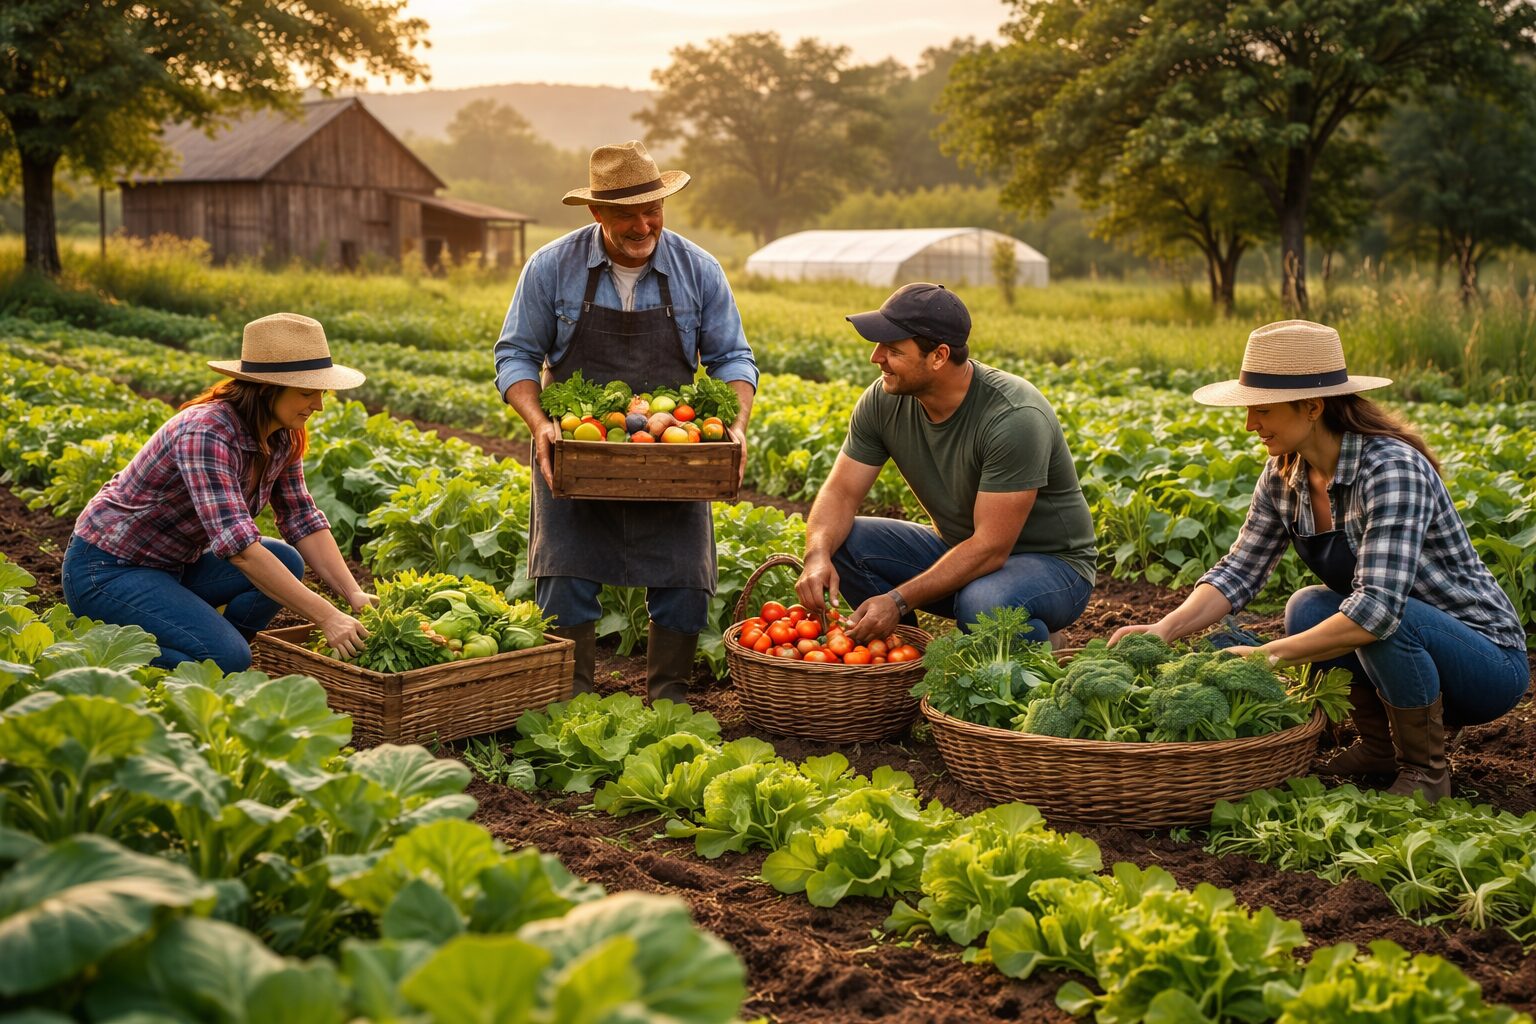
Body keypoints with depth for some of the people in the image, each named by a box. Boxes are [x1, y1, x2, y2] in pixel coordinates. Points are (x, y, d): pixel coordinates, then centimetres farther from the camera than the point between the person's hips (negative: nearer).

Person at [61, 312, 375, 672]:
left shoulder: (282, 437, -4)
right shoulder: (206, 434, -30)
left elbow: (304, 521, -2)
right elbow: (237, 543, -37)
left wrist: (354, 594, -16)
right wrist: (325, 617, -39)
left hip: (174, 565, 9)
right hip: (106, 569, -9)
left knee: (285, 562, -12)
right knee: (228, 658, -25)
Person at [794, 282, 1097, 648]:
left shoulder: (1014, 418, -29)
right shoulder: (883, 402, -10)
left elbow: (991, 549, -30)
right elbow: (841, 491, -7)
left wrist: (899, 601, -36)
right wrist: (818, 556, -29)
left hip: (1050, 562, -6)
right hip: (957, 550, 6)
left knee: (982, 603, -39)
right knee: (840, 541, -14)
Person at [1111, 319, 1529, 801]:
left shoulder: (1391, 468, -29)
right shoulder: (1284, 474, -5)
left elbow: (1378, 608, -38)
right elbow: (1241, 568, -5)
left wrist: (1267, 655, -35)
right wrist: (1164, 629, -20)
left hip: (1489, 662, -7)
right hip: (1406, 652, 7)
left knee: (1388, 620, -33)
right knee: (1308, 608, -15)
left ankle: (1425, 770, -10)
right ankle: (1381, 746, 4)